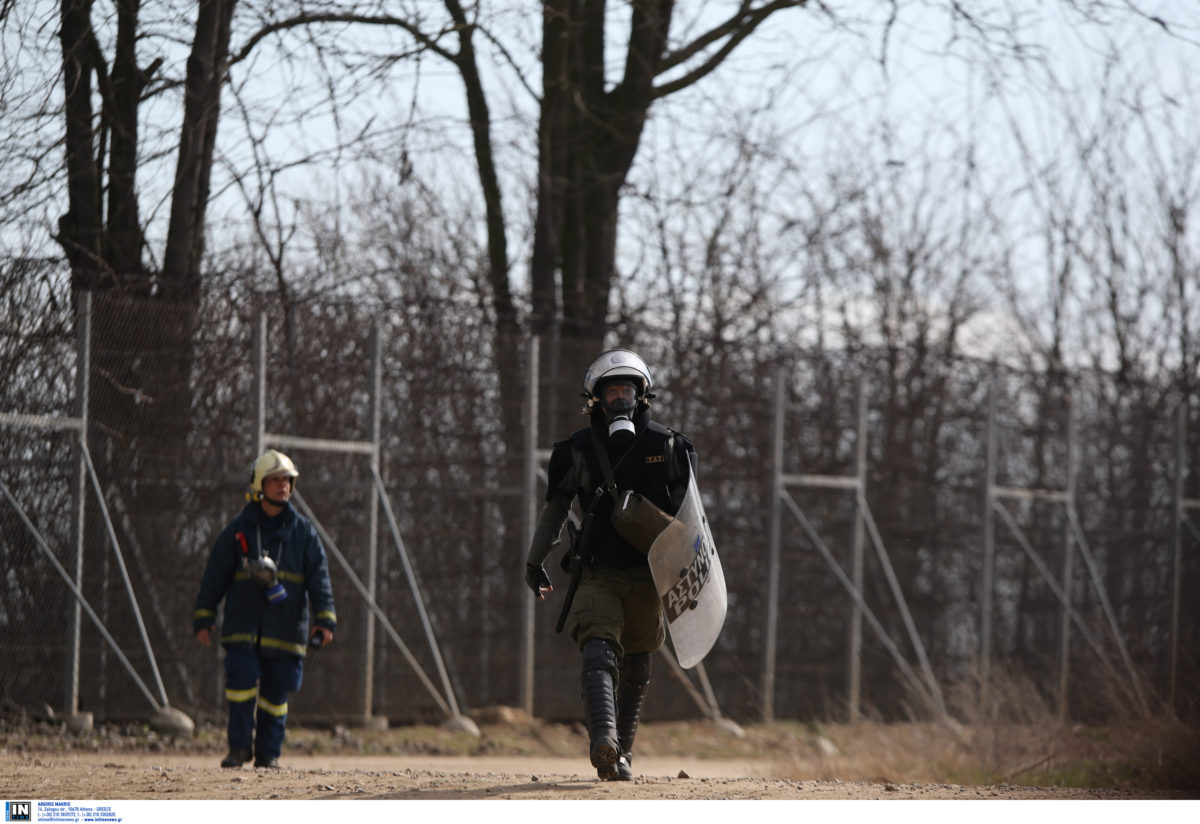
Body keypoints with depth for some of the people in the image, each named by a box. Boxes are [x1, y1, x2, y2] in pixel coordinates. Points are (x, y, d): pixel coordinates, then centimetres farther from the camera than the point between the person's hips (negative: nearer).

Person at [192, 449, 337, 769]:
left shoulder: (303, 532, 8)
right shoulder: (238, 529, 6)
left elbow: (319, 578, 5)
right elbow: (214, 576, 8)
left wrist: (324, 619, -6)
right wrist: (203, 619, 3)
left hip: (285, 629, 1)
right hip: (243, 626, -1)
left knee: (276, 694, 2)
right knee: (241, 682, -13)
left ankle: (268, 752, 13)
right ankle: (239, 747, 1)